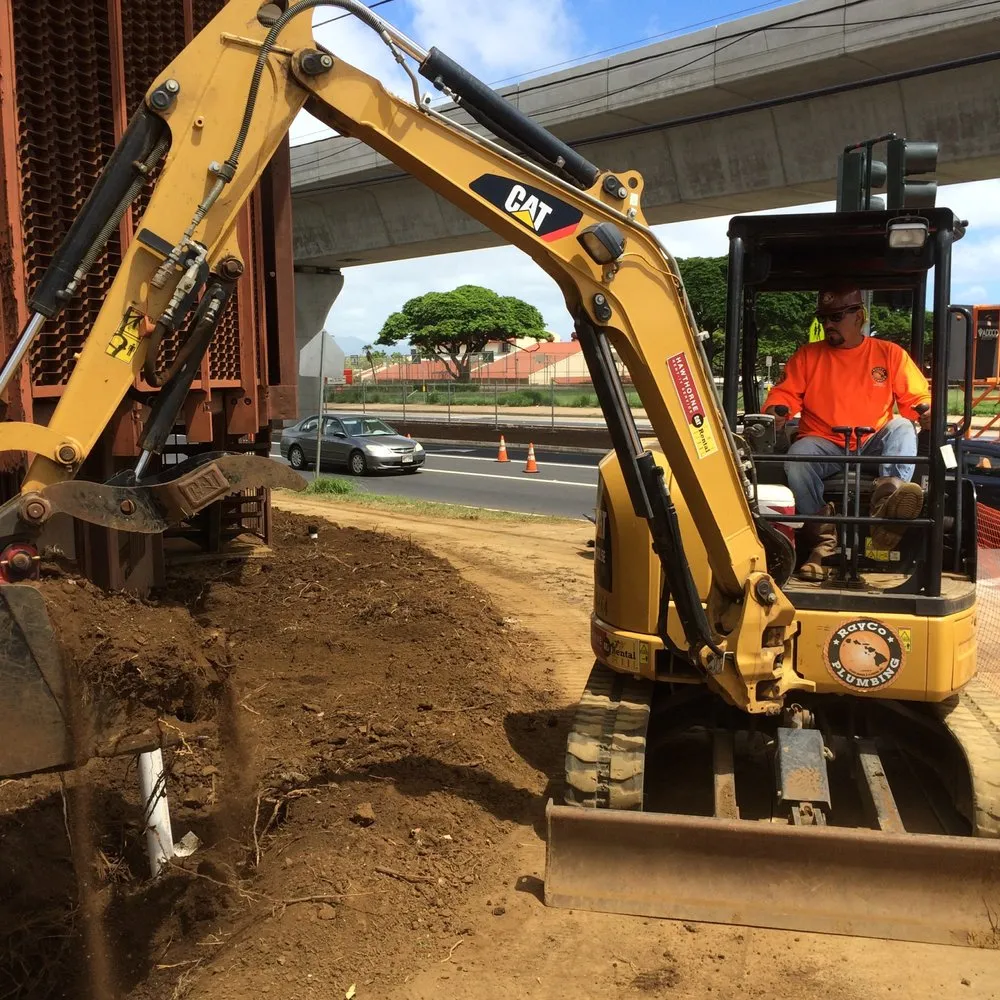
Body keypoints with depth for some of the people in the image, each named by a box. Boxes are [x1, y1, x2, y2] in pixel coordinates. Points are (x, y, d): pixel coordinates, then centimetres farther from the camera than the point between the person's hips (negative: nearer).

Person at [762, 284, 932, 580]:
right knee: (797, 457, -33)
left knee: (901, 426, -29)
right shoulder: (807, 355, 13)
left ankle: (889, 493, -55)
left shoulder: (890, 353, 11)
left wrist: (926, 412, -16)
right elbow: (785, 394, 6)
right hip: (824, 445, 0)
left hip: (874, 446, 1)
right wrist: (776, 411, -17)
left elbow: (918, 397, 8)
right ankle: (823, 539, -32)